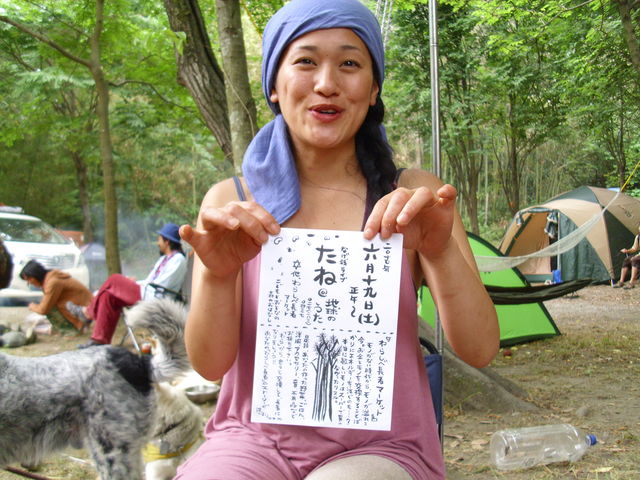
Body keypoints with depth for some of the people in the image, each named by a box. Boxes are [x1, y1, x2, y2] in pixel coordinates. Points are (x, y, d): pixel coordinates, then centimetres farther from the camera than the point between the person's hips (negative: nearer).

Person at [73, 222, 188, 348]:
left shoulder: (178, 260, -8)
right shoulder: (164, 258, 23)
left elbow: (161, 285, -14)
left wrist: (136, 284, -6)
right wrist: (131, 284, 7)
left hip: (154, 299, -9)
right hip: (147, 293, 9)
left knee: (114, 279, -9)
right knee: (108, 295, -5)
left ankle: (89, 312, 8)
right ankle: (99, 339, -3)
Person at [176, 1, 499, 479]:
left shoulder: (414, 196, 0)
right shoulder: (229, 202, 1)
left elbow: (480, 351, -8)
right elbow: (210, 364, -6)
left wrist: (442, 253, -27)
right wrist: (216, 277, -26)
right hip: (255, 436, 1)